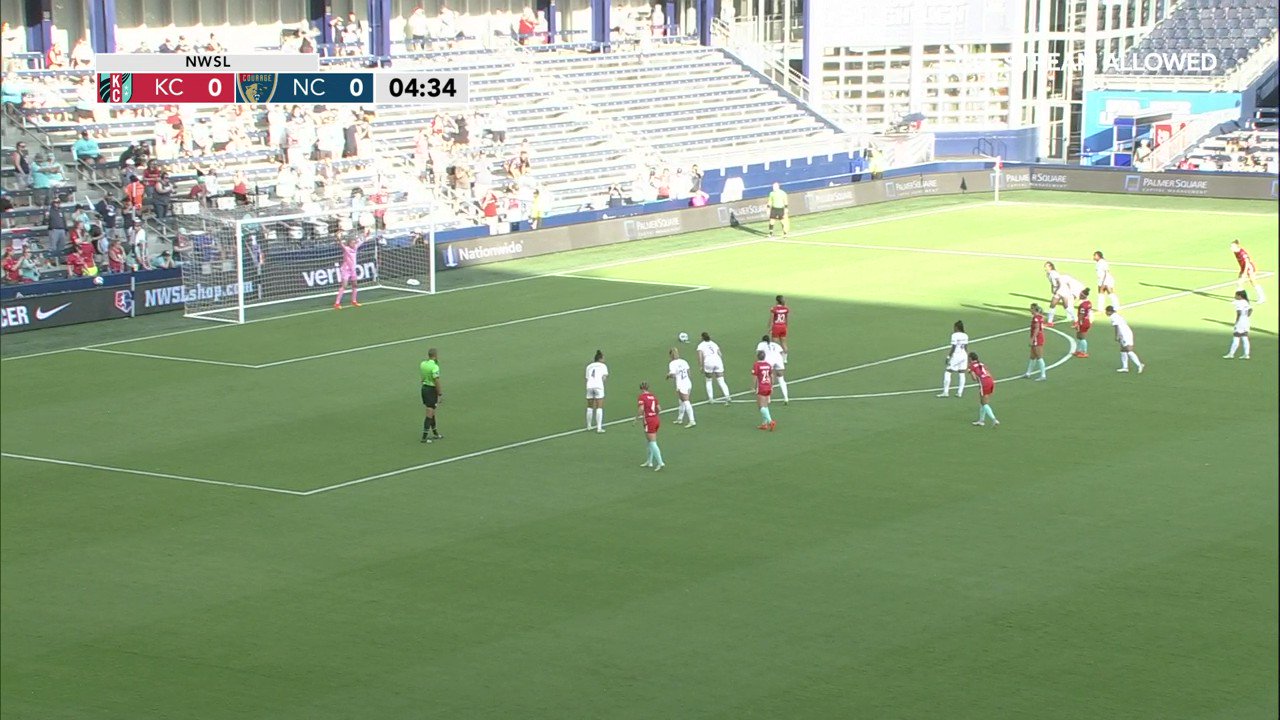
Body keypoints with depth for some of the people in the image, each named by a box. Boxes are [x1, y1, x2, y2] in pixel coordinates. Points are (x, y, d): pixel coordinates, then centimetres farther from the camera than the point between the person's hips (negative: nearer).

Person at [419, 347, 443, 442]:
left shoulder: (422, 364, 3)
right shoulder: (435, 366, -20)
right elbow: (436, 381, -20)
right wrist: (440, 394, -14)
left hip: (424, 387, 8)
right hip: (431, 389, -8)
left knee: (432, 413, 20)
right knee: (430, 415, -3)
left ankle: (435, 433, 32)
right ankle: (424, 437, -3)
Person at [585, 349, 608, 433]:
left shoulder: (589, 366, 21)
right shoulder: (603, 366, 10)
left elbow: (587, 378, 14)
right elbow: (605, 376, -3)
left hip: (589, 386, 4)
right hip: (599, 386, -4)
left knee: (590, 407, 16)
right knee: (599, 408, -2)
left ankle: (588, 426, 24)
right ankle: (599, 427, -7)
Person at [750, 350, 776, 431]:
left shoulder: (756, 365, -11)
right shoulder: (768, 365, 6)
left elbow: (755, 378, -12)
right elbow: (772, 376, 10)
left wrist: (754, 388, -5)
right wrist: (772, 387, 18)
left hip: (761, 388, -6)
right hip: (768, 387, 6)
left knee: (762, 407, -4)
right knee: (765, 406, 15)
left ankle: (770, 421, -19)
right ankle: (764, 424, 17)